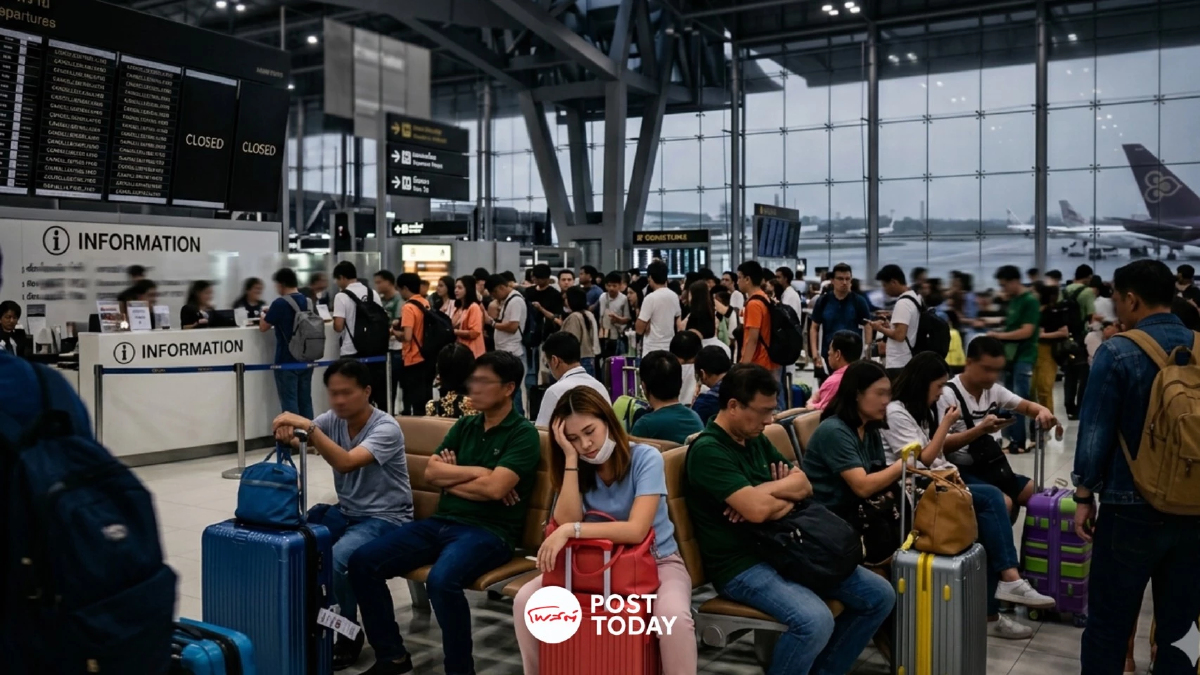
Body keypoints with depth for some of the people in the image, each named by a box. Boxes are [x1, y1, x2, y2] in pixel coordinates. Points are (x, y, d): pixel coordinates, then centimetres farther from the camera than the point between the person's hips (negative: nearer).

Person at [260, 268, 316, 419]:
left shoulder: (280, 303, -13)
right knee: (305, 401, 10)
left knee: (289, 402, -1)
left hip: (287, 361, -6)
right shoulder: (309, 302, 6)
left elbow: (263, 327, -6)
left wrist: (268, 314, 13)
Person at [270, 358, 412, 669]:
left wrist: (308, 426, -39)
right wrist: (286, 433, -34)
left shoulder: (386, 428, -19)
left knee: (336, 560, -31)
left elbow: (346, 463, -33)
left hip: (385, 518, -6)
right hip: (345, 511, 7)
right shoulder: (332, 419, 1)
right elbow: (297, 441, -11)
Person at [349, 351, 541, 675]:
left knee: (442, 579, -36)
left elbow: (495, 488, -18)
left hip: (489, 531, -7)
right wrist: (477, 472, -7)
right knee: (363, 561, -8)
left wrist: (450, 477, -4)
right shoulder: (464, 425, 15)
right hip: (441, 522, 7)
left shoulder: (523, 434, -6)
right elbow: (431, 472, 5)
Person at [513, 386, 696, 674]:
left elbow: (636, 531, -28)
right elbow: (566, 522, -18)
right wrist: (571, 459, -21)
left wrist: (571, 530, -33)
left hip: (657, 560, -4)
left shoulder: (645, 457, -17)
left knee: (675, 616, -36)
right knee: (525, 600, -15)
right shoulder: (578, 469, -2)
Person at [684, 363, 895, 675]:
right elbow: (757, 509, -25)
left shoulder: (757, 440, 12)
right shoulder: (708, 450, -16)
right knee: (815, 621, -33)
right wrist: (785, 494, -3)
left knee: (880, 595, 2)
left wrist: (766, 491, -10)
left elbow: (804, 484, 11)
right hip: (741, 564, -9)